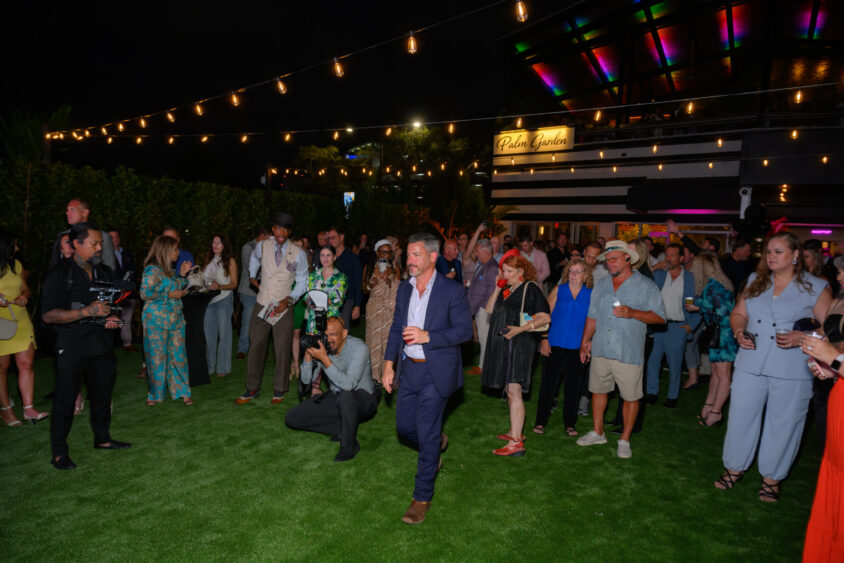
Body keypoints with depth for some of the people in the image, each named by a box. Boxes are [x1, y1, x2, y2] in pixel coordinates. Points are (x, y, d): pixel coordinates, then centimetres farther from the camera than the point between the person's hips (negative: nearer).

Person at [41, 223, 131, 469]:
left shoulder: (105, 273, 10)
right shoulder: (59, 276, -9)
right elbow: (48, 315, -15)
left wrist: (112, 318, 3)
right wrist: (87, 312, -23)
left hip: (102, 346, 6)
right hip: (71, 349, -5)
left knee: (102, 395, 15)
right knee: (65, 400, 3)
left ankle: (102, 438, 32)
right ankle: (59, 453, 17)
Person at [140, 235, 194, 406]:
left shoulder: (169, 269, 13)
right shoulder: (152, 270, -11)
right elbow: (145, 293, -18)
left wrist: (182, 274, 11)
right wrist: (170, 295, -16)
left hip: (176, 318, 7)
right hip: (156, 320, -7)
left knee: (178, 355, 6)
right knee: (157, 356, 3)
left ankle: (181, 391, 14)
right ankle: (155, 393, 19)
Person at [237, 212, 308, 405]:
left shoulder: (298, 254, -4)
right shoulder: (262, 247, 2)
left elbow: (302, 282, 1)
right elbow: (254, 258, 28)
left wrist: (289, 300, -12)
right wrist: (252, 276, 19)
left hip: (283, 307, -2)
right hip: (261, 305, 2)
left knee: (283, 350, 3)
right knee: (256, 347, 6)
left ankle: (279, 390, 18)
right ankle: (252, 389, 19)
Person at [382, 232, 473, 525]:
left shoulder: (452, 290, -12)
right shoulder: (404, 288, 6)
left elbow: (465, 330, -14)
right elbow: (396, 328, 12)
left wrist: (428, 336, -24)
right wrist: (389, 365, 7)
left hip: (436, 371, -6)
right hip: (409, 368, 6)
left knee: (427, 435, -1)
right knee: (404, 426, 15)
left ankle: (422, 498, 17)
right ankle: (437, 441, 48)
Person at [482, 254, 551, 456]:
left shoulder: (530, 288, -8)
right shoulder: (506, 289, 15)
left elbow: (545, 317, -13)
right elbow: (489, 310, 9)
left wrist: (521, 329, -22)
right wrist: (497, 289, 0)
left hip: (520, 344, -8)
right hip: (502, 344, 8)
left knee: (514, 391, -11)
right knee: (509, 391, 15)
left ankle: (516, 443, -9)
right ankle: (515, 431, 28)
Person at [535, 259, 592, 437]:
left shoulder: (591, 295, 3)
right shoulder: (558, 290, 2)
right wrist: (544, 339, -3)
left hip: (578, 347, 1)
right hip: (555, 344, -1)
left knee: (573, 385, 9)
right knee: (549, 383, 3)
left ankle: (570, 423, 24)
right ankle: (541, 421, 17)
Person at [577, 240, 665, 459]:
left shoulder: (646, 286, -3)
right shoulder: (601, 284, 12)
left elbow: (660, 317, -6)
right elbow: (592, 316, 17)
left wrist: (633, 313, -20)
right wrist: (585, 342, 14)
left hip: (629, 353, -4)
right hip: (601, 350, 5)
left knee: (631, 397, 4)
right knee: (598, 391, 14)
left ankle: (625, 440, 20)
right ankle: (597, 432, 30)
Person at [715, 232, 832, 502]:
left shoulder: (815, 287, -2)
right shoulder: (755, 282, 9)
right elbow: (738, 313, 14)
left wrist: (802, 337, -21)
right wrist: (739, 331, -6)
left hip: (792, 371, -3)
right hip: (750, 365, 3)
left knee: (782, 424, 9)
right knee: (741, 417, 9)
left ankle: (772, 478, 27)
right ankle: (734, 467, 27)